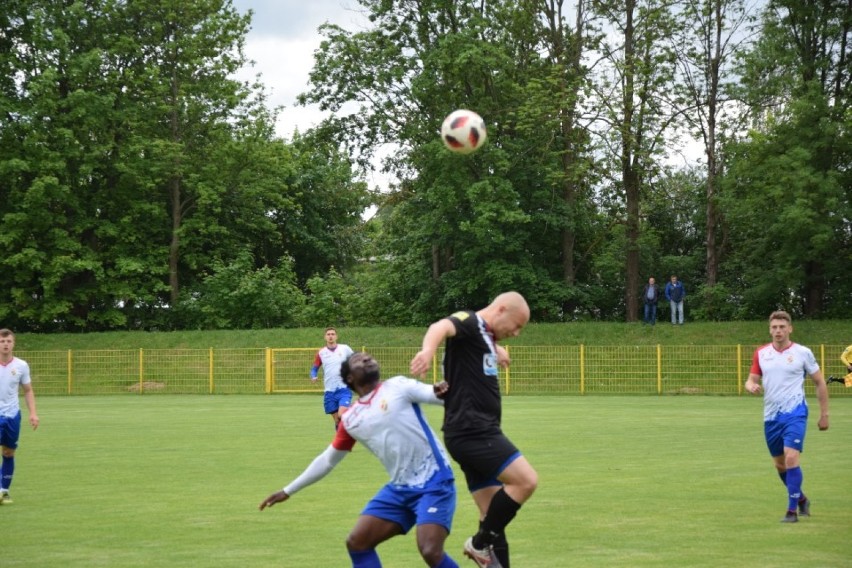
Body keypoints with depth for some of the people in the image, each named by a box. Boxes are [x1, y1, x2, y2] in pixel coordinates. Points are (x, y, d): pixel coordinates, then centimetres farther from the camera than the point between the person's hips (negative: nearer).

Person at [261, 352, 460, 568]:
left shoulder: (397, 386, -3)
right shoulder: (350, 419, 11)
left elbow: (434, 393, -16)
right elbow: (328, 460, 22)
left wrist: (439, 392, -42)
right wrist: (288, 491, 25)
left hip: (433, 482, -6)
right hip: (400, 488, 6)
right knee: (356, 542, 2)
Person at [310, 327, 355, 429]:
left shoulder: (345, 348, 2)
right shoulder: (321, 353, 6)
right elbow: (314, 368, 13)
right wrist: (313, 377, -8)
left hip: (344, 389, -2)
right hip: (329, 391, 2)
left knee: (341, 415, -22)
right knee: (336, 420, 5)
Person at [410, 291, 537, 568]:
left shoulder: (485, 334, 18)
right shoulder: (469, 322, -10)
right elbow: (442, 327, -35)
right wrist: (428, 350, -55)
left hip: (478, 432, 10)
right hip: (471, 430, -10)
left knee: (494, 516, 9)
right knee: (526, 480, -18)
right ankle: (480, 543, -5)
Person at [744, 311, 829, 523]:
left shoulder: (802, 353, -3)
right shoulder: (761, 353, 6)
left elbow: (819, 382, 5)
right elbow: (752, 379, 12)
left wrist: (824, 414, 3)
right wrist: (751, 386, -14)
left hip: (795, 413, -5)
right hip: (771, 416, 5)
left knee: (791, 459, -19)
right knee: (780, 464, 12)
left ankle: (792, 510, -12)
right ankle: (801, 499, 35)